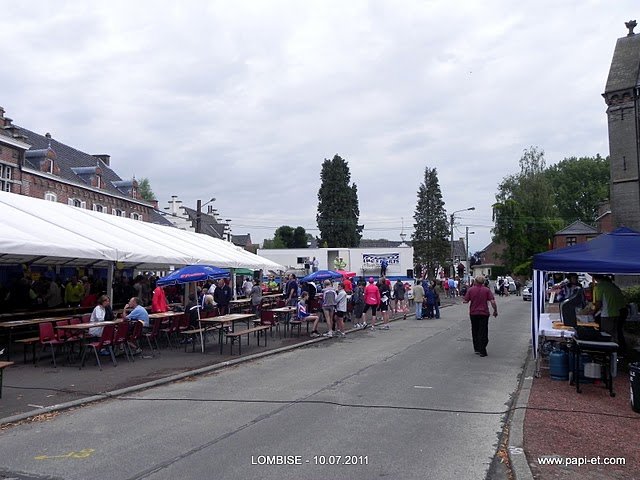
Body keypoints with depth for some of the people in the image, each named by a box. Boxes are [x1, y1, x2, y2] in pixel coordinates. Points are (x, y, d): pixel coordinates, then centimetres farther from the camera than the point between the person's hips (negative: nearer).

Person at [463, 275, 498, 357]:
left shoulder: (470, 290, -2)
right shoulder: (487, 290, -4)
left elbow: (465, 301, -4)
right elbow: (492, 302, -10)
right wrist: (495, 311, 2)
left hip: (473, 313, 1)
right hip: (484, 313, -1)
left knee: (475, 332, 16)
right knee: (483, 332, 2)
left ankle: (476, 348, 20)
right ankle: (482, 351, -2)